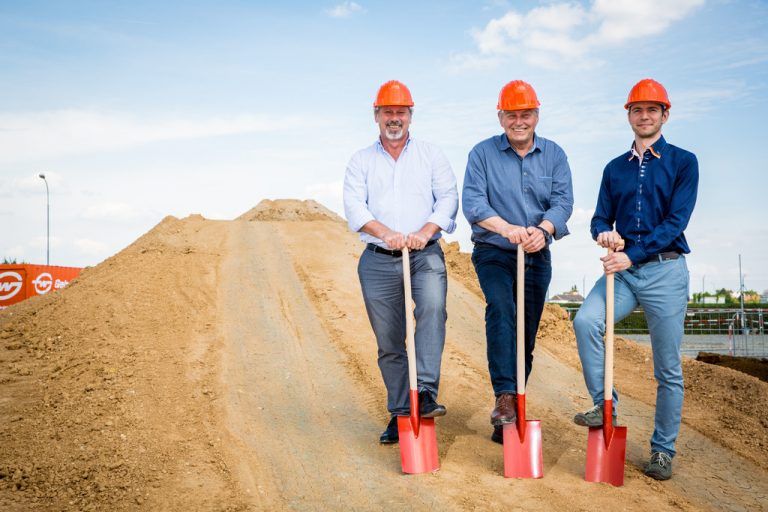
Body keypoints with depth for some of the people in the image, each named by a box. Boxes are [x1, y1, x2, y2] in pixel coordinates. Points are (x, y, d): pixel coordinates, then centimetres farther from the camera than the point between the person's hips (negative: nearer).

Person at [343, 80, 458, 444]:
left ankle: (426, 392, -31)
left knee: (432, 307, -31)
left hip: (425, 254, -1)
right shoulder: (361, 161, 13)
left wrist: (426, 231, -17)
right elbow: (354, 205, -3)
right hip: (378, 261, 1)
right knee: (388, 342, 4)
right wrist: (386, 233, -20)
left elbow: (448, 198, 2)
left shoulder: (431, 155, 13)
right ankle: (399, 414, 15)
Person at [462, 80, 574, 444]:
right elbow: (472, 201, -14)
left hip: (537, 256, 3)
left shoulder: (554, 155, 5)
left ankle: (509, 420, 18)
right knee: (501, 309, -30)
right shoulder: (483, 153, -1)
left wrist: (543, 229, -29)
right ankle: (505, 397, -34)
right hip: (493, 253, -3)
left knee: (526, 336, 6)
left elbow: (563, 200, -7)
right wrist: (508, 228, -30)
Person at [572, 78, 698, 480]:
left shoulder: (683, 162, 3)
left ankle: (663, 450, 13)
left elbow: (676, 221, -8)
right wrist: (605, 234, -13)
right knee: (585, 321, -25)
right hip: (623, 270, 3)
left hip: (665, 270, -3)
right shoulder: (615, 168, 16)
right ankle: (604, 404, -10)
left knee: (667, 368, 1)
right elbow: (600, 219, 13)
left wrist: (632, 255, -19)